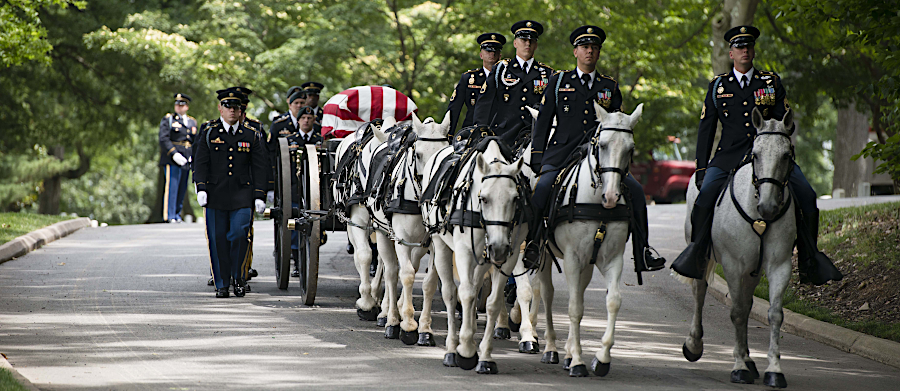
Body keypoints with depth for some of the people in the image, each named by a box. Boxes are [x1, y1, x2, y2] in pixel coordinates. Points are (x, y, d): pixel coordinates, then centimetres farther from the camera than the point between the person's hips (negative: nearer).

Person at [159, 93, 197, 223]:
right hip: (172, 159, -5)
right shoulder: (168, 120, 3)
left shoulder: (192, 122, 18)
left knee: (182, 188, 6)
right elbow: (163, 139, -7)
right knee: (172, 187, -11)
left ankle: (177, 214, 14)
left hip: (186, 161, 5)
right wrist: (174, 154, -17)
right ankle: (169, 216, -11)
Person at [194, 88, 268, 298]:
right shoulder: (209, 133, 6)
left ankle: (238, 277, 4)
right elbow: (201, 163, 2)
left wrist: (259, 196, 3)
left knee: (239, 234, -13)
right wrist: (201, 188, -11)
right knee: (218, 239, 1)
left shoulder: (251, 136, 9)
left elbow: (259, 168, 10)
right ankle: (222, 284, 10)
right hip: (216, 194, 0)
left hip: (242, 194, 0)